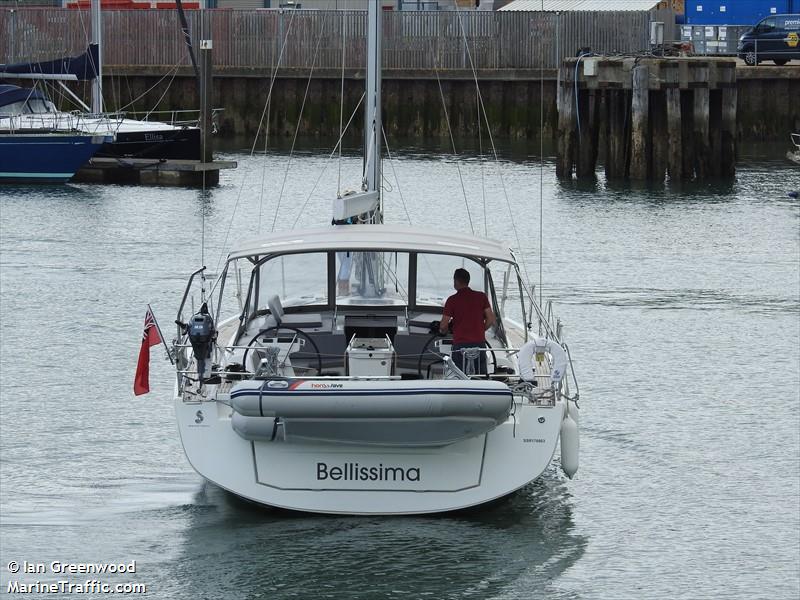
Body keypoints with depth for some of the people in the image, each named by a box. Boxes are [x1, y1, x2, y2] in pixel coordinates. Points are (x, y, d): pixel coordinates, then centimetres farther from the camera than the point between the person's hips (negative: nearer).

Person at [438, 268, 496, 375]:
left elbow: (443, 326, -4)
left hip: (460, 344, -3)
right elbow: (491, 320, 2)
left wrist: (442, 331, 19)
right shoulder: (481, 297, 3)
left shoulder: (452, 300, -4)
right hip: (479, 343, 3)